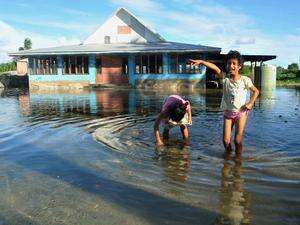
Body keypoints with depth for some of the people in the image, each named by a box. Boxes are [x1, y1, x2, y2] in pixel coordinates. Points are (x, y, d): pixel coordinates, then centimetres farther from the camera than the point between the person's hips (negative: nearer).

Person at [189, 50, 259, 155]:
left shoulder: (245, 80, -6)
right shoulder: (225, 78, -6)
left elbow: (256, 91, 6)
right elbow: (215, 68, -22)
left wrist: (250, 103, -6)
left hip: (241, 112, -1)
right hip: (228, 112, 2)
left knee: (238, 140, -1)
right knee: (225, 140, 1)